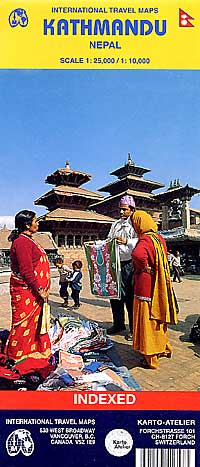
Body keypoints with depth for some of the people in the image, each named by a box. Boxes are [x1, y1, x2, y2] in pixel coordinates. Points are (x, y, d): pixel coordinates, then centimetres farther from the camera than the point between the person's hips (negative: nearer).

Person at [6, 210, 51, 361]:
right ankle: (18, 354, 19)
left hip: (33, 291, 10)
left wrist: (41, 289, 18)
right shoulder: (22, 242, -19)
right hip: (26, 291, -10)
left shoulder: (28, 240, 13)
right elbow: (26, 271, -24)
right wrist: (40, 290, -19)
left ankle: (32, 349, 34)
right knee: (24, 322, 3)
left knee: (34, 320, 19)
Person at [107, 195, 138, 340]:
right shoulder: (116, 224, 20)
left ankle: (134, 329, 14)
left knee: (130, 297, 0)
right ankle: (118, 324, 30)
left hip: (129, 264, -7)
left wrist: (126, 242, -33)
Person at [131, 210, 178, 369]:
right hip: (160, 287, 8)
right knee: (158, 317, 23)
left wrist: (145, 267, -23)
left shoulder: (145, 240, -18)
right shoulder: (160, 238, 7)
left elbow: (138, 254, -40)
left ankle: (151, 358, 17)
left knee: (147, 322, 5)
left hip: (146, 286, -8)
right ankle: (164, 348, 40)